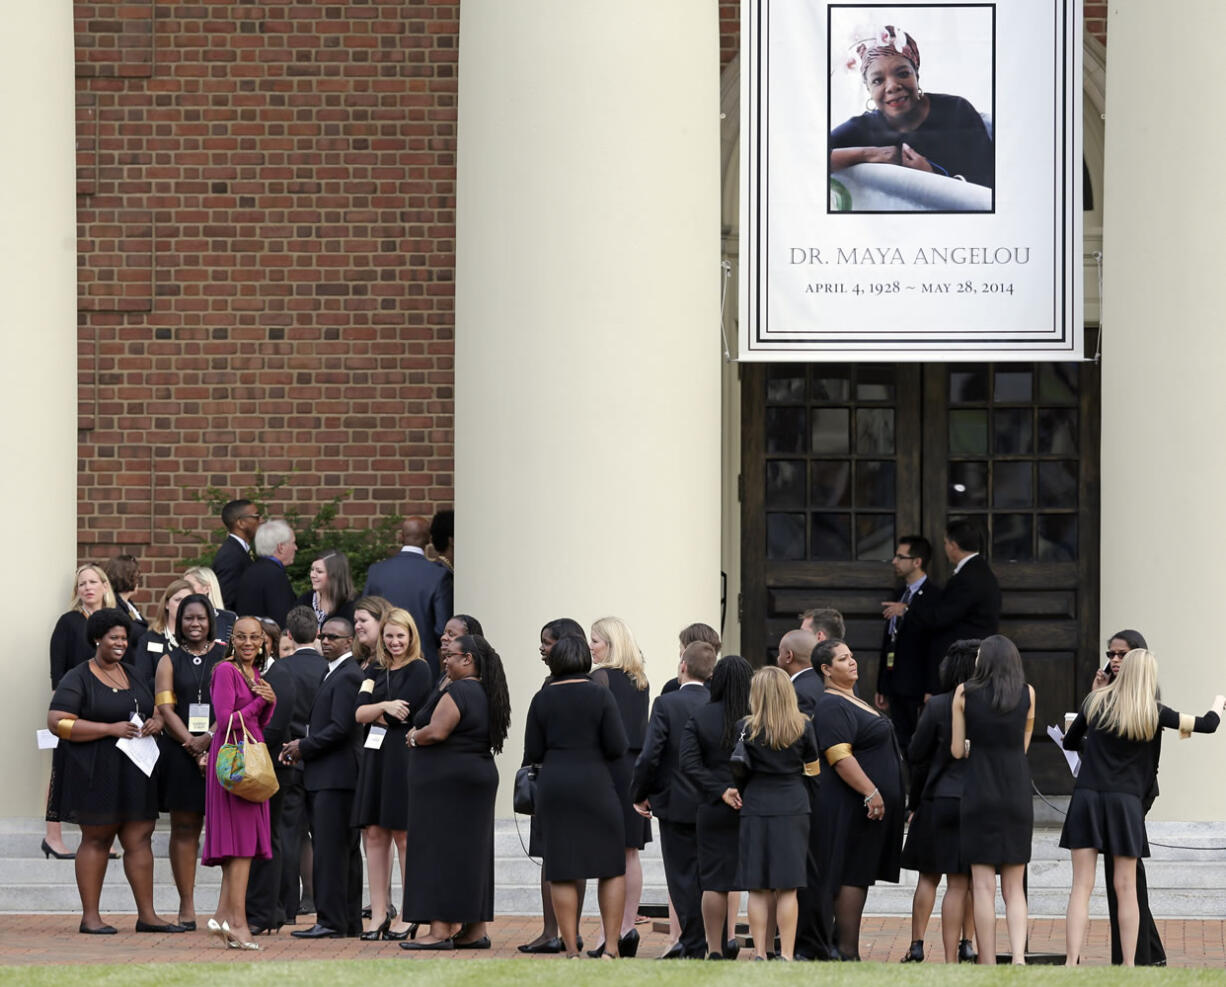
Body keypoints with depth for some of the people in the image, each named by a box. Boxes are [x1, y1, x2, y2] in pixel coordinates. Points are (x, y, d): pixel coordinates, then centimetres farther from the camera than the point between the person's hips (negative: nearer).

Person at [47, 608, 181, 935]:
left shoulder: (132, 676, 17)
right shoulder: (77, 680, -4)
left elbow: (155, 709, 26)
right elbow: (57, 723, -14)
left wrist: (156, 722, -1)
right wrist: (112, 729, -18)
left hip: (134, 773, 6)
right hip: (96, 772, -6)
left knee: (139, 838, 2)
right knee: (96, 840, -3)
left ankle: (146, 914, 3)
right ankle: (90, 916, 2)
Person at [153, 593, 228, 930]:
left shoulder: (226, 657, 8)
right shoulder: (169, 661, 10)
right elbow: (165, 708, 1)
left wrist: (208, 738, -13)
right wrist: (192, 745, -11)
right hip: (181, 753, 1)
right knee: (184, 827, 0)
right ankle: (186, 907, 0)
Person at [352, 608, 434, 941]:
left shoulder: (419, 670, -2)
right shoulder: (375, 670, 16)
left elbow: (401, 714, -12)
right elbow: (359, 713, 3)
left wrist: (372, 712, 0)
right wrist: (384, 707, -13)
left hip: (404, 758, -6)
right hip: (375, 756, 6)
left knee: (404, 836, -4)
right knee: (375, 834, 3)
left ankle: (409, 916, 1)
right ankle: (379, 913, 6)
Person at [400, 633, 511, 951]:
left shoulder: (457, 692, -16)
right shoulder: (487, 694, 13)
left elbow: (436, 731, -25)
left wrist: (414, 737, -3)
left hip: (447, 781, -10)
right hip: (480, 776, 10)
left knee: (441, 853, -8)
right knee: (471, 853, 11)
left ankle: (441, 930, -11)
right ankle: (476, 930, 12)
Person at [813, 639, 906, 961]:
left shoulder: (853, 702, 18)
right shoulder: (831, 707, -15)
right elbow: (839, 757, -23)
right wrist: (871, 793, -27)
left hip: (869, 803, 10)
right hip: (852, 808, -10)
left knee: (859, 876, 11)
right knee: (853, 875, -9)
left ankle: (844, 944, 14)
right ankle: (848, 951, -8)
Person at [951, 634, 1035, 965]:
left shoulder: (965, 693, 0)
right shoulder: (1028, 693, 4)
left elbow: (957, 750, 2)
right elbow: (1024, 745, 11)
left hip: (980, 792, -2)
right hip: (1018, 794, 2)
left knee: (983, 885, 1)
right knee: (1014, 887, 8)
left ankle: (988, 965, -2)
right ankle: (1018, 954, -10)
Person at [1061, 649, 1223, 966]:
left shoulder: (1096, 702, 4)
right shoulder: (1153, 713, -2)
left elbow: (1070, 741, 16)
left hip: (1086, 797, 1)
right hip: (1125, 801, -1)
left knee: (1081, 886, -2)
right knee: (1126, 889, 8)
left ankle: (1072, 964, -12)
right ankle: (1129, 966, 12)